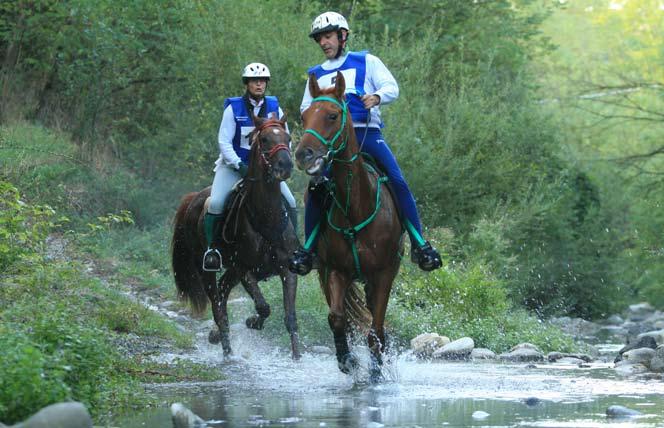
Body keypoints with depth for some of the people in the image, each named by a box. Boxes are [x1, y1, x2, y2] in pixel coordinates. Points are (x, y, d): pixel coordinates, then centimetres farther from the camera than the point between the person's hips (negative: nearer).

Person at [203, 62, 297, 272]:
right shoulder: (233, 108, -10)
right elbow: (224, 142, -11)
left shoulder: (274, 107, -1)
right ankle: (213, 248, -7)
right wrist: (239, 166, -22)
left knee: (290, 204, -9)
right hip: (234, 164, -3)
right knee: (216, 203, -23)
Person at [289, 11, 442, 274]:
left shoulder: (366, 62, 13)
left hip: (367, 134, -2)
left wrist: (377, 97, -20)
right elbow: (305, 108, 22)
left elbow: (392, 88, 3)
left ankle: (419, 244, -11)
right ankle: (308, 248, -4)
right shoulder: (317, 75, 22)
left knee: (398, 181, -17)